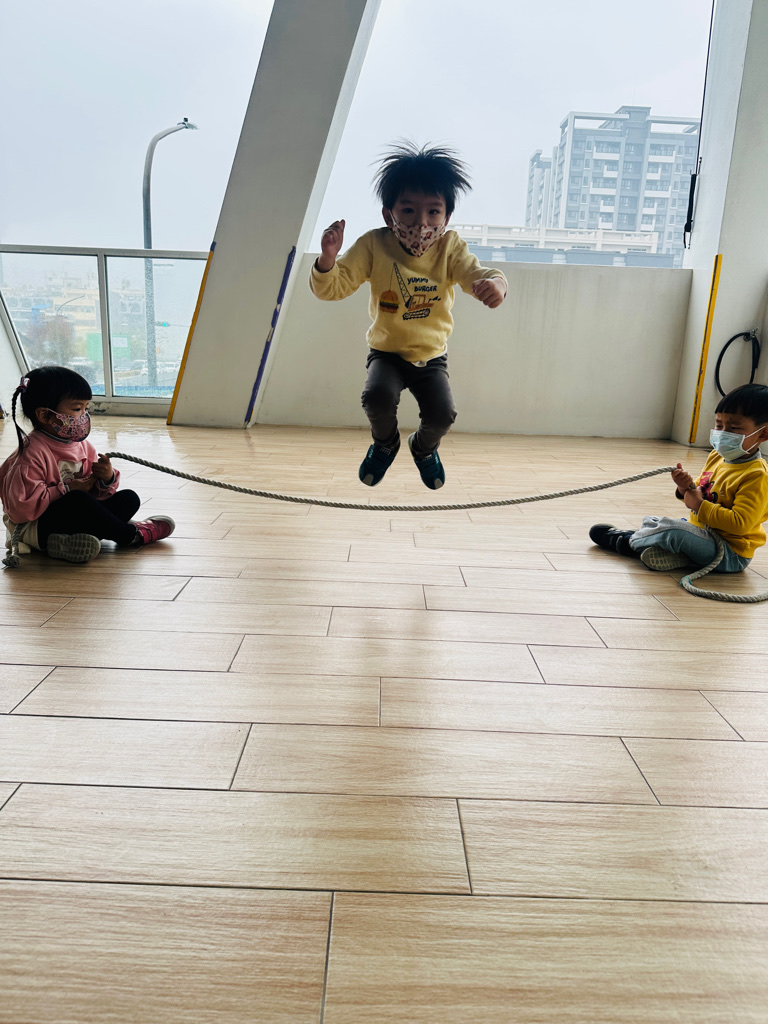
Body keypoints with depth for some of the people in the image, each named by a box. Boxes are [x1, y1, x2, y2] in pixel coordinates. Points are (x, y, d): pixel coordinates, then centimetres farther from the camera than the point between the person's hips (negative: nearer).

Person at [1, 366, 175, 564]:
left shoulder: (81, 445, 5)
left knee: (130, 498, -1)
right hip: (35, 529, -8)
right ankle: (131, 535, -14)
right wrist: (66, 490, -22)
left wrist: (107, 479, -13)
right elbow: (20, 507, -26)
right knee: (77, 500, -36)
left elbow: (96, 493, 10)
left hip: (72, 517, 9)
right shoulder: (33, 453, -19)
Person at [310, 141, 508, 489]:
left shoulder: (450, 248, -11)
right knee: (377, 397, -30)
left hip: (432, 357, 1)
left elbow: (476, 274, -26)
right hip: (386, 353, -1)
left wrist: (495, 283, -52)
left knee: (442, 414, -20)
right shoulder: (374, 246, -15)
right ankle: (385, 443, 9)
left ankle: (424, 448, 21)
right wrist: (327, 259, -40)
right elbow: (333, 287, -17)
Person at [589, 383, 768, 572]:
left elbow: (740, 523, -29)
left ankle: (628, 541, -3)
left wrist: (700, 506, -23)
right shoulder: (716, 457, 5)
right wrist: (687, 488, -8)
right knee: (651, 521, 14)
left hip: (731, 554, -9)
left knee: (673, 530, -27)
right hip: (701, 530, 10)